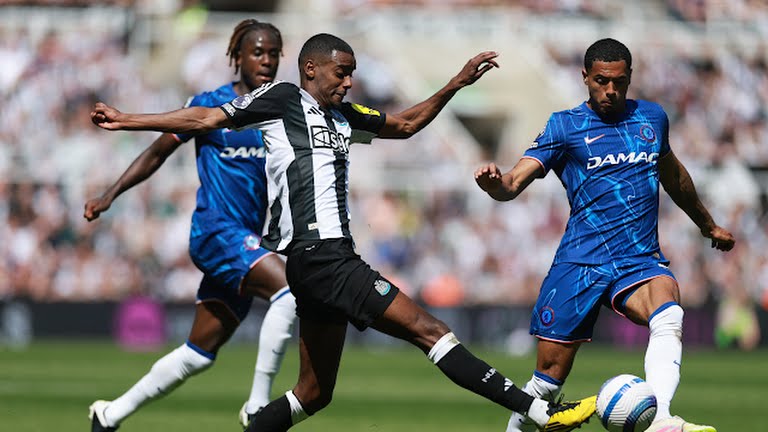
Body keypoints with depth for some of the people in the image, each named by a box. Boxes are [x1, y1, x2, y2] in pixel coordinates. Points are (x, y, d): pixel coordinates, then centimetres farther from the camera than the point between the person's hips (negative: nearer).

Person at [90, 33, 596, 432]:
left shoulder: (343, 116, 22)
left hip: (331, 259, 10)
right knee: (429, 330, -14)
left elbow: (406, 124, 34)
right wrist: (127, 120, 3)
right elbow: (208, 119, 4)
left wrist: (456, 84, 25)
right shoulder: (282, 98, 2)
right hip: (317, 256, -10)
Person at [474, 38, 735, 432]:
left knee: (669, 317, -33)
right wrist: (495, 183, -32)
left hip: (641, 261, 2)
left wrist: (708, 225, 47)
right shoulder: (565, 126, 3)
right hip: (580, 263, -2)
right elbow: (514, 182, -8)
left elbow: (673, 175, 33)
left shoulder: (652, 118, 14)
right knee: (549, 379, -5)